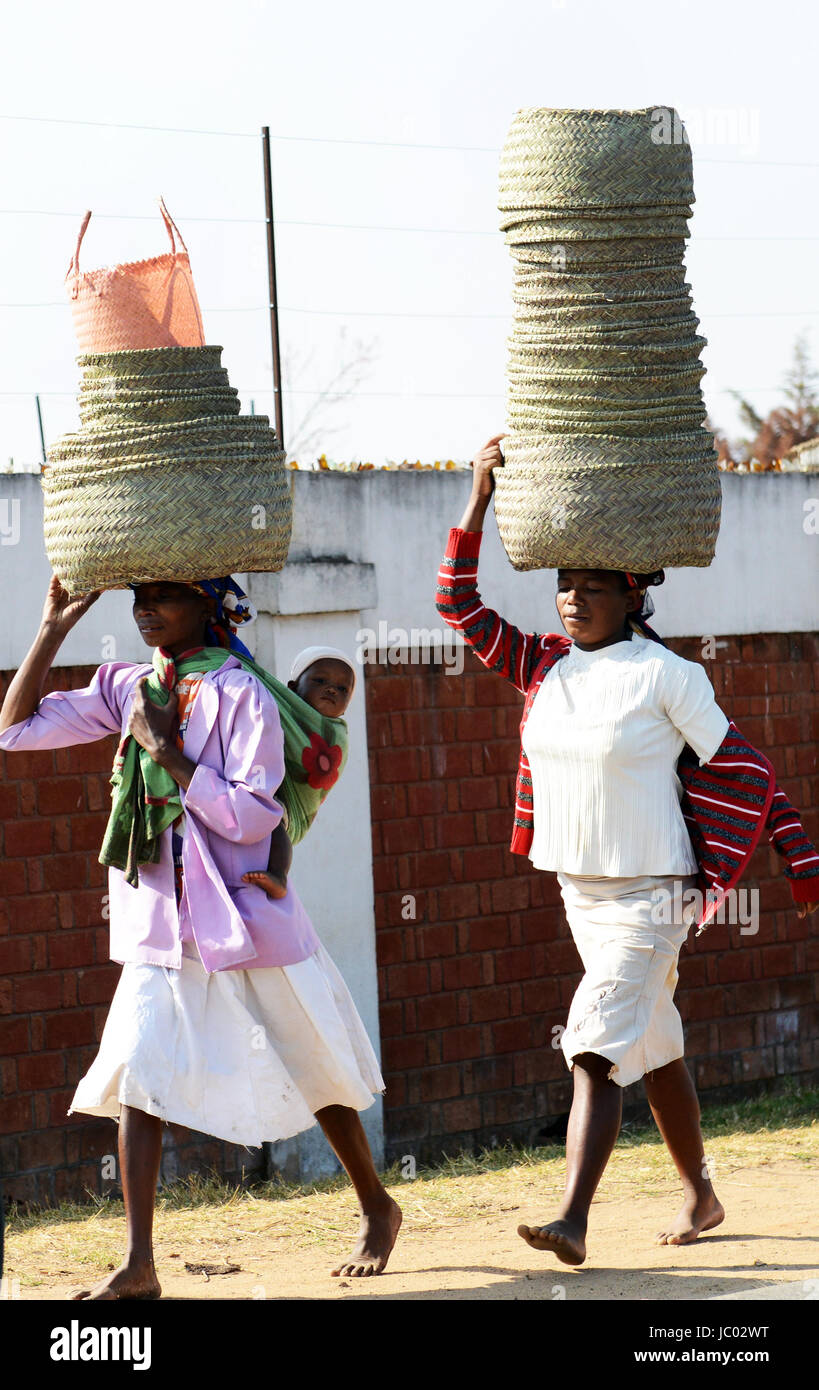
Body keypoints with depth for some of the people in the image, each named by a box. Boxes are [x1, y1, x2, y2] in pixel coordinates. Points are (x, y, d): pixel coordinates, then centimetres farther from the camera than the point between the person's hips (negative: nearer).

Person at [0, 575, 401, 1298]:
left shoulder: (239, 695, -12)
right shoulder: (128, 688, 6)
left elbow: (250, 816, -19)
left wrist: (166, 748, -19)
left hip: (244, 921, -4)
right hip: (159, 926, 5)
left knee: (314, 1073, 10)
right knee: (136, 1075, -11)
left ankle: (378, 1209, 33)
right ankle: (138, 1266, -12)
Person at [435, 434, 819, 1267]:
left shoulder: (667, 676, -11)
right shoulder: (544, 669, 5)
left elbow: (746, 773, -7)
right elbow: (458, 604, 7)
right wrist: (479, 497, 0)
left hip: (650, 893, -6)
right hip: (580, 888, 6)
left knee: (595, 1048, -17)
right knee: (652, 1047, 18)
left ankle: (573, 1222, -23)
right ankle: (700, 1195, 33)